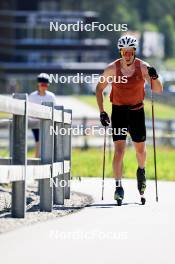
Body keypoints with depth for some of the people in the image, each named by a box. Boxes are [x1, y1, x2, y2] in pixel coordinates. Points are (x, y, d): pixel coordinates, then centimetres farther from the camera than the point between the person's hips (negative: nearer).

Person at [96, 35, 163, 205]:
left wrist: (154, 77, -27)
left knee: (140, 149, 11)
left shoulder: (142, 67, -8)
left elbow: (158, 91, -7)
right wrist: (102, 112, -3)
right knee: (119, 149, -13)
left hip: (137, 112, 1)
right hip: (118, 112, -1)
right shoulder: (112, 69, -10)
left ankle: (141, 171, 44)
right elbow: (99, 88, 3)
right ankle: (118, 188, -14)